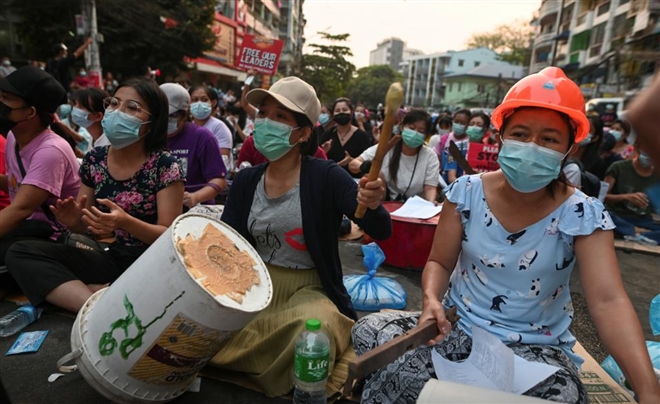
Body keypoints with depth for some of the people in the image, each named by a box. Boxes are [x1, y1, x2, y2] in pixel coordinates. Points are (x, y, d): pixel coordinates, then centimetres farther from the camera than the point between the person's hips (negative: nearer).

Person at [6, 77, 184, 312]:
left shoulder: (165, 166, -12)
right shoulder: (95, 160, 3)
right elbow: (84, 226, 11)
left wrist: (125, 222, -29)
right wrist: (73, 220, -13)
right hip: (111, 258, 6)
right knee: (20, 253, -11)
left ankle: (69, 290, -15)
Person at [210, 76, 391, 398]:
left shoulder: (326, 176, -15)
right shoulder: (245, 181, -1)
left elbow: (381, 232, -20)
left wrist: (372, 206, -43)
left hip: (309, 290, -3)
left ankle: (303, 390, 4)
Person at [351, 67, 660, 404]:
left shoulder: (583, 216, -11)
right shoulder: (466, 193, -8)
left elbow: (608, 302, -19)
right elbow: (439, 262, -1)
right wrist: (431, 299, -22)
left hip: (538, 348, 0)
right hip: (460, 328, 1)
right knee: (370, 330, -22)